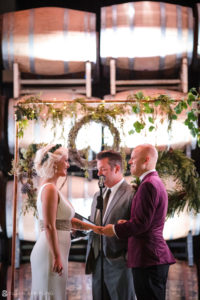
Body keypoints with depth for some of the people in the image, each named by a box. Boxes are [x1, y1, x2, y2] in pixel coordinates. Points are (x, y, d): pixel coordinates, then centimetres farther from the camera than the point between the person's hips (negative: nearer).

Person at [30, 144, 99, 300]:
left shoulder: (51, 188, 17)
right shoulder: (49, 189, -13)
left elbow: (67, 220, 19)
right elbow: (49, 227, -19)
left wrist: (95, 228, 18)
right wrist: (57, 257, -20)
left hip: (55, 251, 9)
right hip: (51, 252, -9)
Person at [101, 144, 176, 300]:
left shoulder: (148, 185, -15)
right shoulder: (157, 182, 18)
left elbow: (142, 223, -20)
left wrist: (115, 229, -7)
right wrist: (127, 224, 7)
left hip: (148, 258, -10)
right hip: (157, 257, 10)